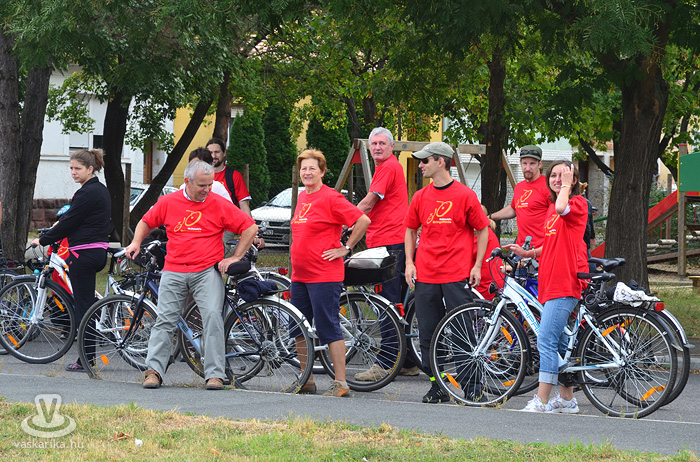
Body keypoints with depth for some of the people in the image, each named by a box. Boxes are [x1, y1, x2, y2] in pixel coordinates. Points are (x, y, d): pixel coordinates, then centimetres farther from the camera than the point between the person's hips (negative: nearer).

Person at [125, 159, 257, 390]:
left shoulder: (219, 205, 0)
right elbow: (146, 222, 21)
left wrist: (236, 257, -1)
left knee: (212, 316, -14)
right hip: (174, 271, 2)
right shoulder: (168, 202, 5)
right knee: (164, 319, -2)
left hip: (207, 271, -2)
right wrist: (136, 242, 3)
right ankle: (154, 370, 3)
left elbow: (250, 228, 3)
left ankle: (215, 374, -11)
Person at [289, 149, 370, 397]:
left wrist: (346, 248, -11)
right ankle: (306, 380, 20)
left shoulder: (330, 198, -11)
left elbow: (363, 220, -16)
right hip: (299, 274, 9)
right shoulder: (302, 197, 14)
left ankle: (341, 383, -4)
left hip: (324, 275, -9)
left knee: (328, 328, -7)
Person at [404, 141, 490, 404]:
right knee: (427, 333, 4)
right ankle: (437, 386, 13)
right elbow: (411, 230, 20)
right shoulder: (420, 197, 9)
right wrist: (409, 262, 9)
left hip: (457, 275, -4)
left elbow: (482, 230, 4)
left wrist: (477, 266, -2)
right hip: (426, 275, 4)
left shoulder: (465, 195, -3)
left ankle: (471, 385, 6)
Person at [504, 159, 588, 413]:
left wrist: (567, 185, -14)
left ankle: (541, 400, -16)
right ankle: (567, 399, 20)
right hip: (550, 283, 9)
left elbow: (562, 208, -30)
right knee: (561, 342, 13)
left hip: (566, 282, -9)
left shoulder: (578, 202, -6)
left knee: (546, 340, -15)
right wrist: (526, 253, 16)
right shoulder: (552, 207, 20)